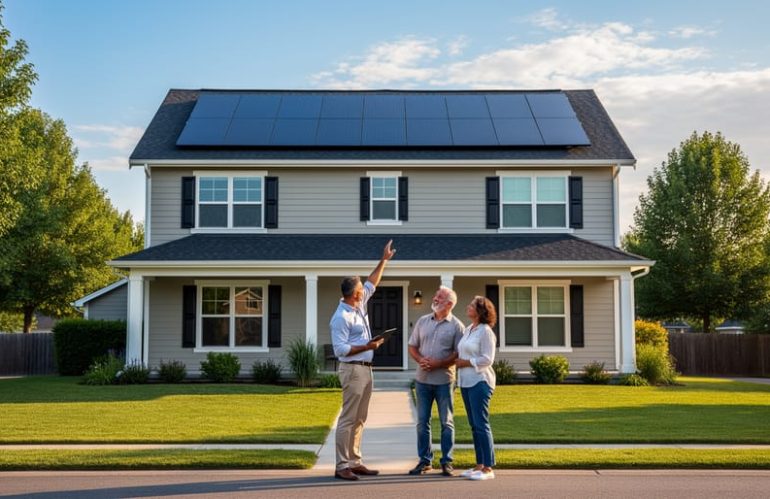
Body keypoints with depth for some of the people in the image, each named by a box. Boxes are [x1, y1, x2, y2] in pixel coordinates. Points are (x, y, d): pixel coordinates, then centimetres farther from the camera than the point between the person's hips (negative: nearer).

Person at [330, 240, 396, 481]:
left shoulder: (359, 305, 9)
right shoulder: (341, 317, -16)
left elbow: (372, 283, 23)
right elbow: (340, 349, -19)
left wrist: (384, 260, 22)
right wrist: (367, 347, -18)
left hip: (365, 369, 9)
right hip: (353, 370, -9)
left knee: (359, 420, 11)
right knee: (348, 419, -7)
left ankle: (354, 462, 15)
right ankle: (342, 466, -5)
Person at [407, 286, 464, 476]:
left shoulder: (456, 326, -4)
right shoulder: (423, 321, 9)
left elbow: (459, 354, -8)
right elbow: (412, 346, 11)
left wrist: (436, 364, -18)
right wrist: (420, 360, -10)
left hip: (444, 380, -4)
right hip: (422, 379, 4)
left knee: (446, 422, 4)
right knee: (422, 421, 7)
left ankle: (446, 462, 11)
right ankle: (425, 460, 16)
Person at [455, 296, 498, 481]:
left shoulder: (486, 332, -10)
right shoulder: (467, 330, 14)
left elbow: (487, 359, -15)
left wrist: (464, 363, -10)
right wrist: (457, 360, 0)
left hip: (479, 381, -8)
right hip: (466, 382, 8)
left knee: (481, 424, -8)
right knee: (474, 425, 11)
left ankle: (488, 468, -4)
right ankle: (479, 465, 17)